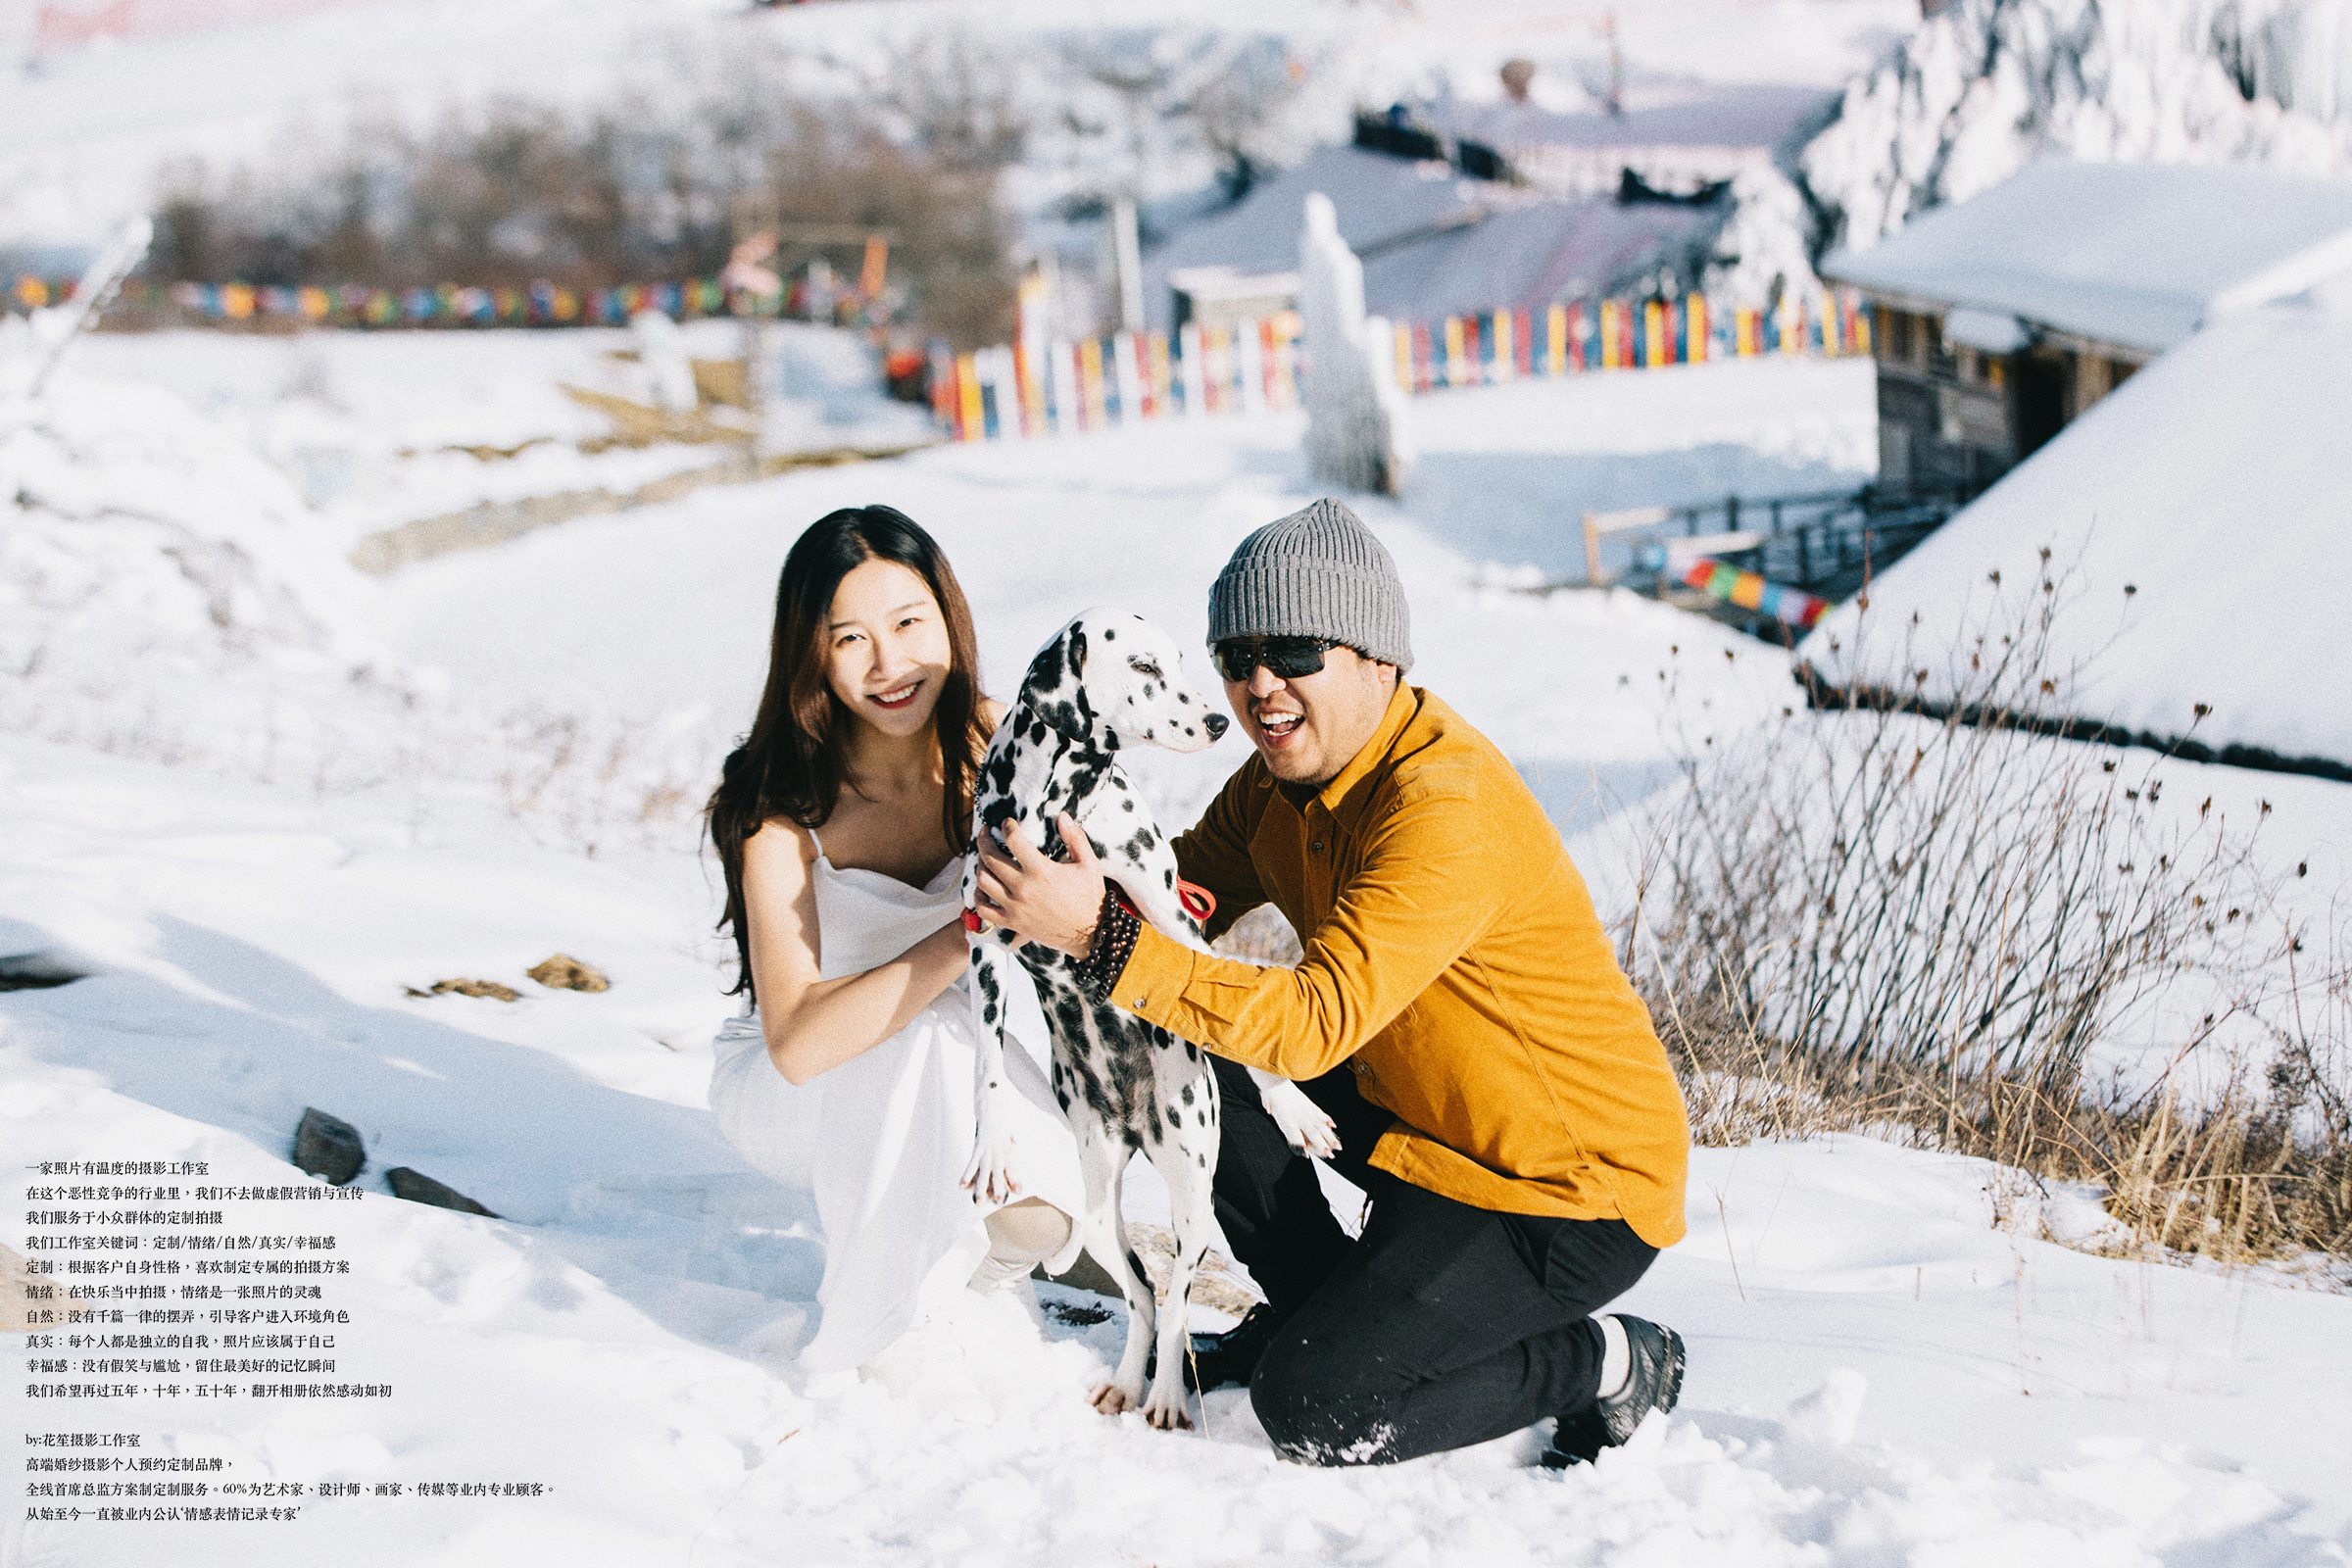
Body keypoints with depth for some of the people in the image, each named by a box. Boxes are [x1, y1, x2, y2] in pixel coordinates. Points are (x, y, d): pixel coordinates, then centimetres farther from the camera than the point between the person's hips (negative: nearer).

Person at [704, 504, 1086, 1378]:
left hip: (961, 1072, 3)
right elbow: (796, 1042, -34)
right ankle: (859, 1344, -15)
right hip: (787, 1091, -3)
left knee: (1038, 1215, -29)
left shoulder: (995, 747, -14)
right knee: (932, 1039, -37)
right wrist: (974, 930, -45)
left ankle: (950, 1253, 10)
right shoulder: (783, 811, -24)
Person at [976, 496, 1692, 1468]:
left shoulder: (1448, 811, -29)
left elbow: (1319, 1021, -37)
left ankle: (1608, 1365, 2)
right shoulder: (1284, 778, 1)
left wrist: (1105, 939, -42)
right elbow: (1179, 900, 2)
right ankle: (1322, 1309, 19)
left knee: (1311, 1408, -18)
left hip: (1576, 1194, -9)